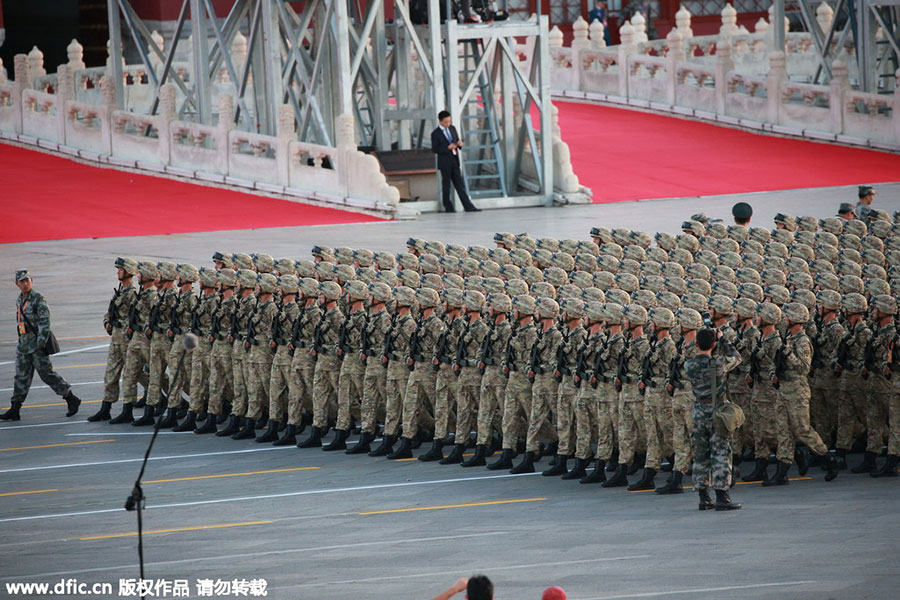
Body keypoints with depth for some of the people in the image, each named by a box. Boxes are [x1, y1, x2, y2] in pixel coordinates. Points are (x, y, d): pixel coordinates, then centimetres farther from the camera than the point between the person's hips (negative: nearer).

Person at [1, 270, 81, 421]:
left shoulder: (38, 299, -12)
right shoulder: (20, 300, 14)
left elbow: (44, 322, -16)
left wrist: (41, 343, -20)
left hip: (37, 345, -7)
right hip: (23, 344, 7)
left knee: (47, 374, -5)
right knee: (21, 377, 5)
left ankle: (72, 400, 6)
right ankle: (14, 410, 5)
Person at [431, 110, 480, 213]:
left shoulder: (452, 129, 11)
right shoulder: (436, 134, -7)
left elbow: (457, 140, 22)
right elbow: (434, 149, -11)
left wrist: (459, 144, -3)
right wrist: (448, 148, -20)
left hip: (455, 161, 5)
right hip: (445, 163, -5)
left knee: (460, 185, 2)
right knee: (446, 186, 3)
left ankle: (468, 207, -3)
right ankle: (448, 207, 12)